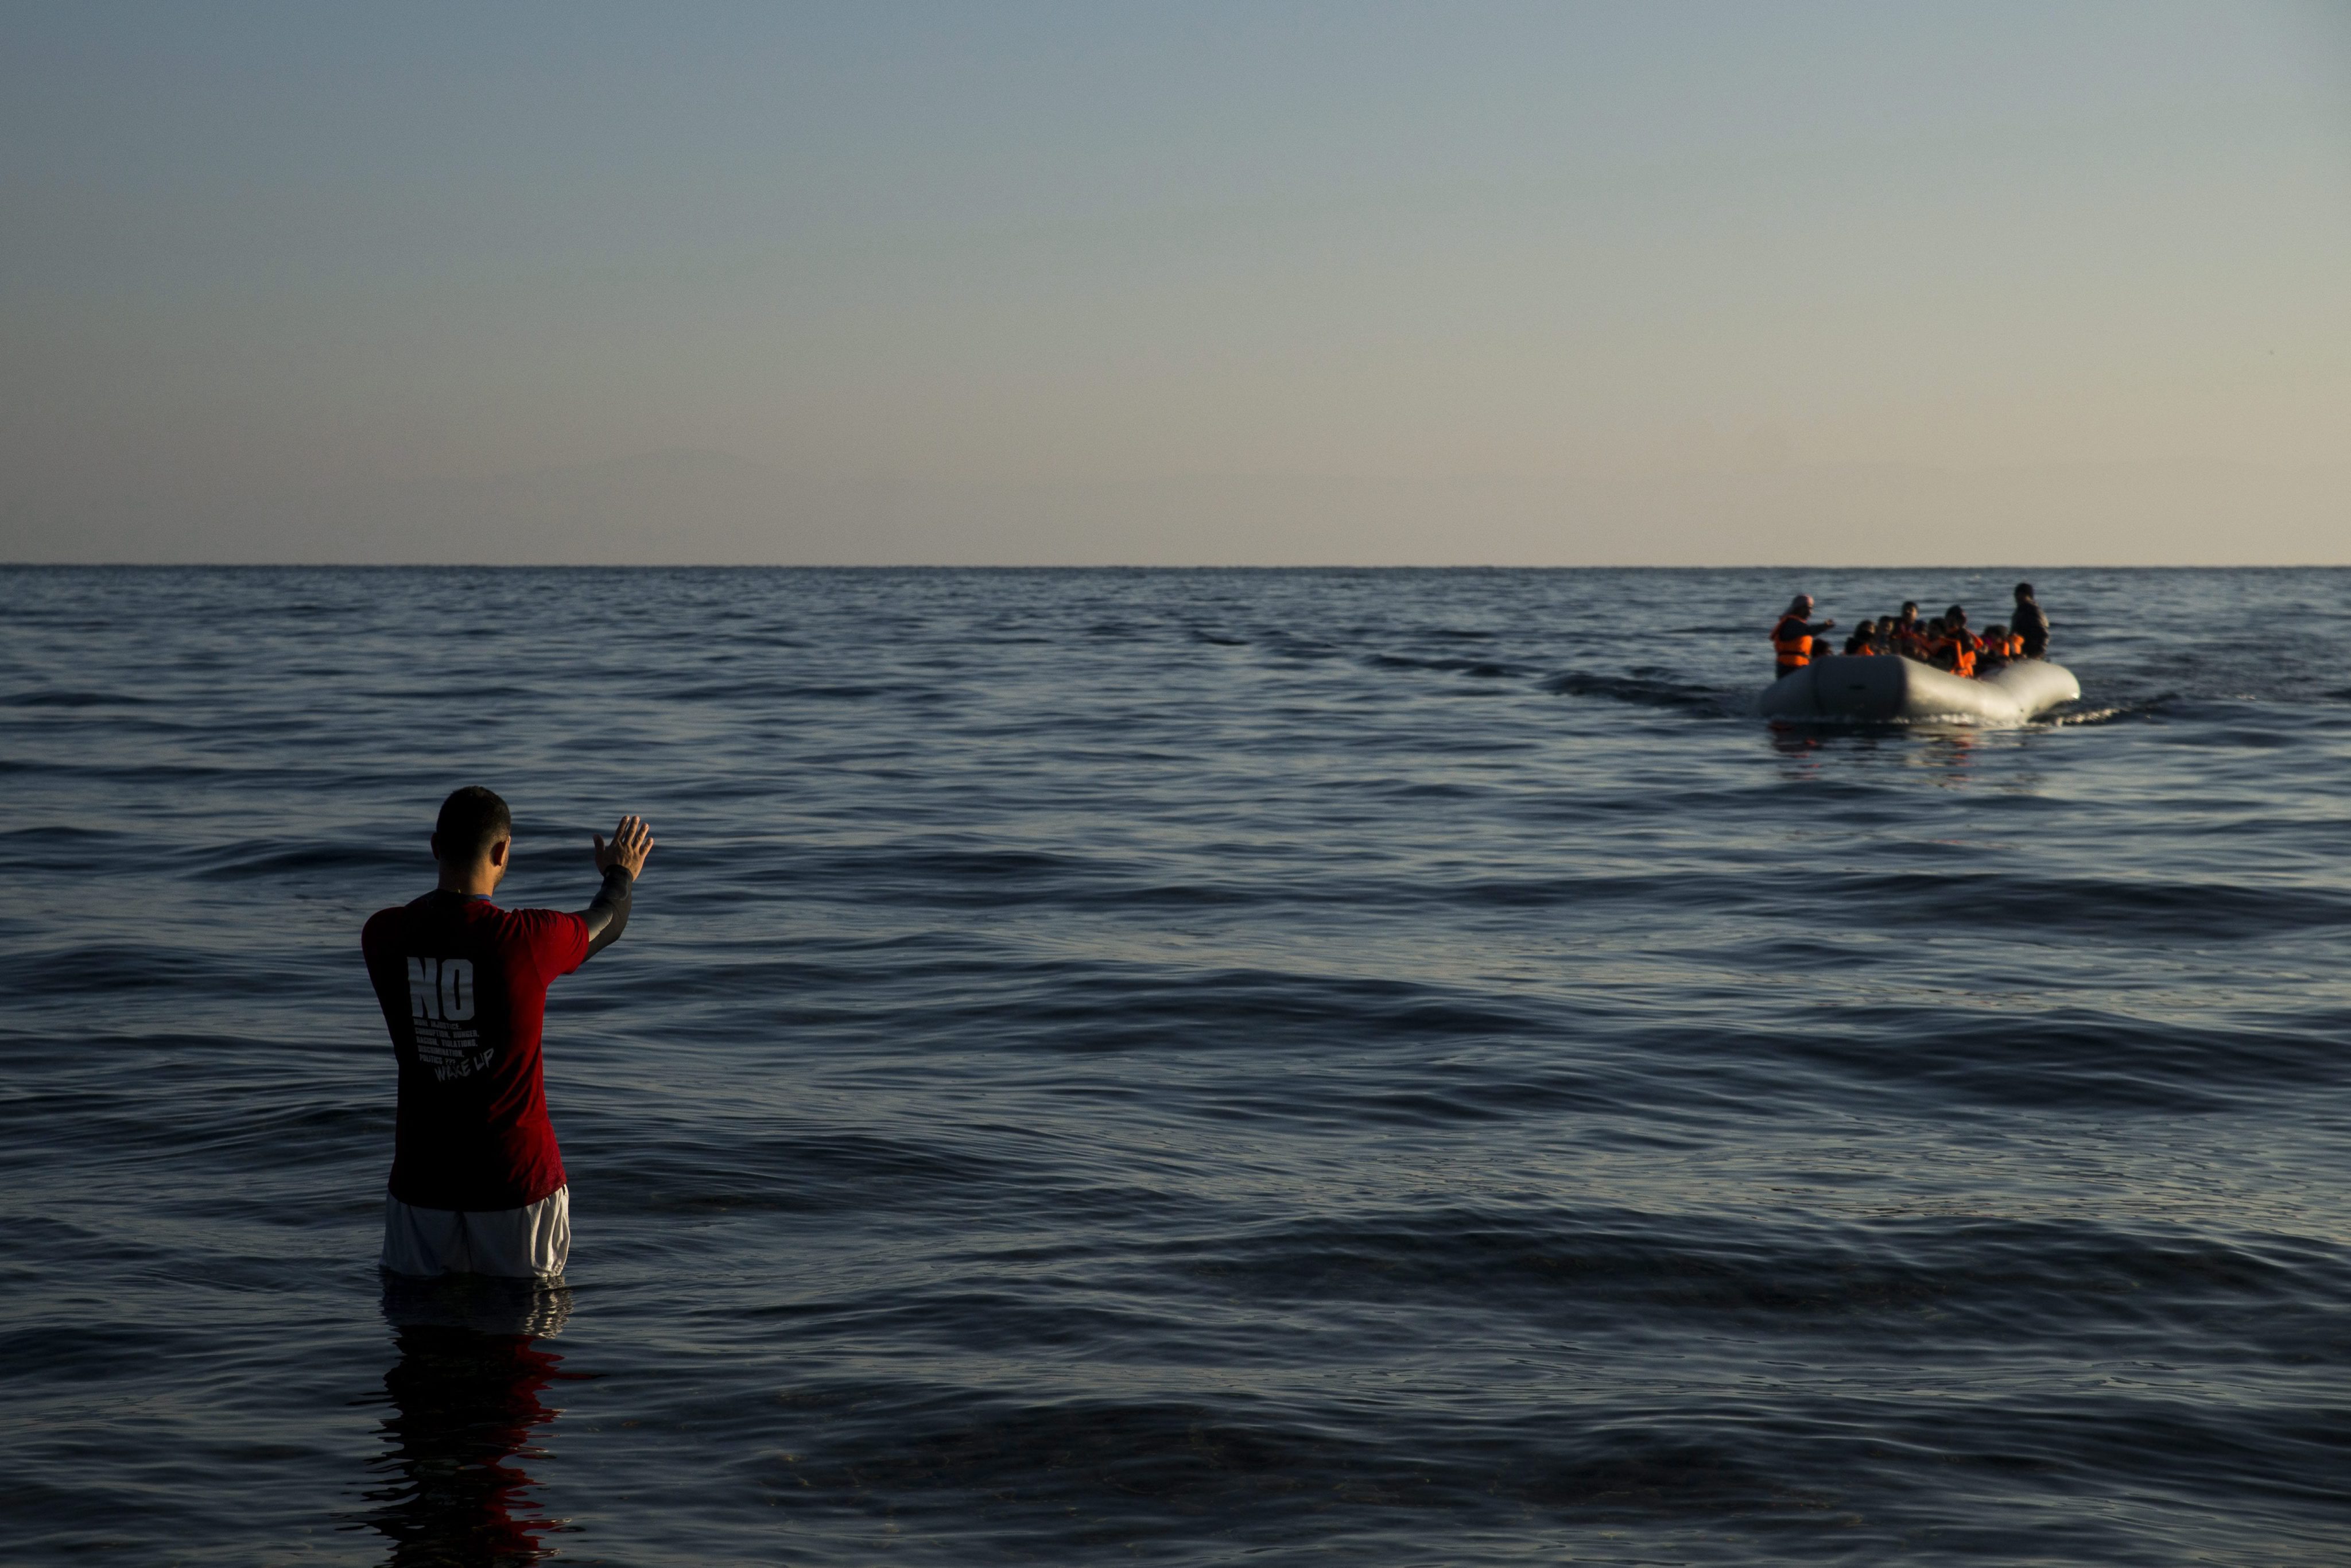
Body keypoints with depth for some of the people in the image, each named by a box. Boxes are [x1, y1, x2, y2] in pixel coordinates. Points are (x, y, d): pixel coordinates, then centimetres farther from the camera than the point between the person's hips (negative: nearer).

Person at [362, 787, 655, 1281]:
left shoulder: (382, 937, -5)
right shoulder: (528, 939, -13)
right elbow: (605, 924, 10)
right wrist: (621, 876, 33)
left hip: (422, 1177, 3)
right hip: (518, 1180, -3)